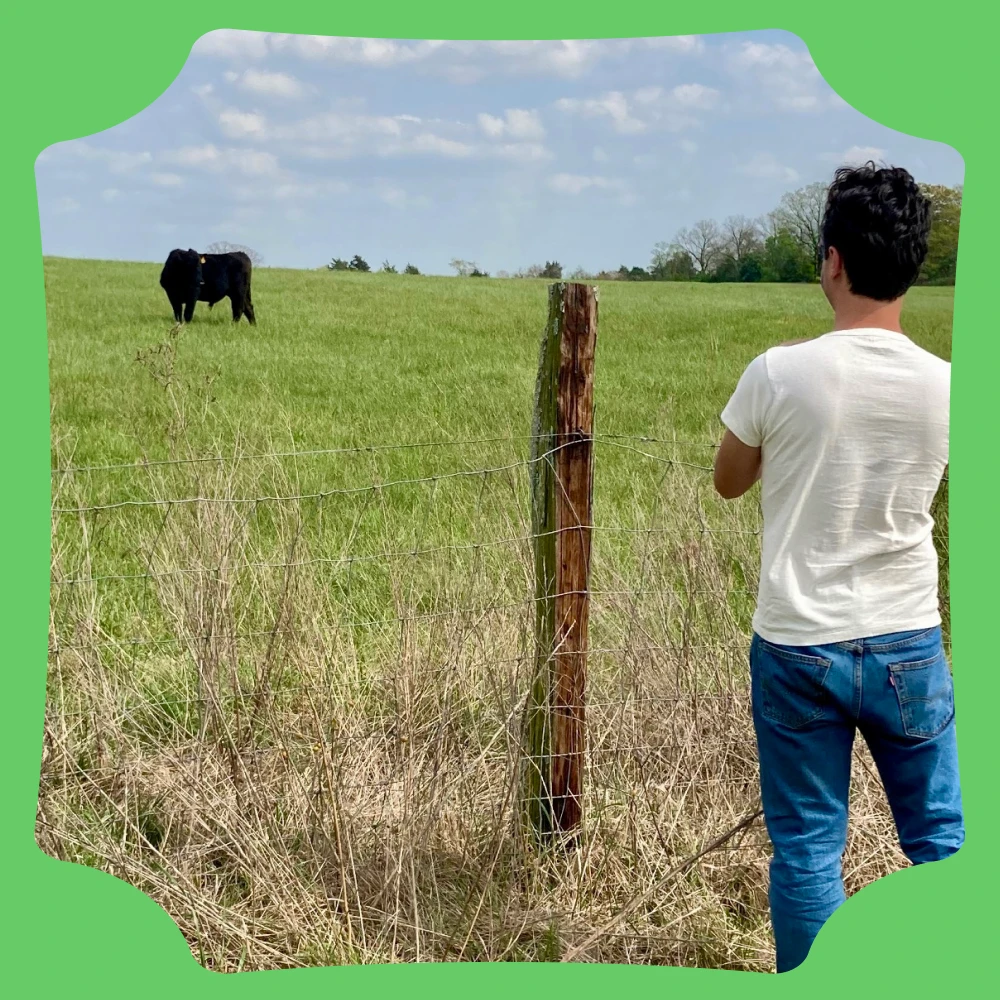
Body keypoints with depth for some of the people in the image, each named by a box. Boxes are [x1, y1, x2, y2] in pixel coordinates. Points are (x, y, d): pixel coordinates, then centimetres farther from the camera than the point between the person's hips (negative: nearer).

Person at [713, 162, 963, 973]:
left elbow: (728, 482, 4)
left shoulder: (781, 372, -14)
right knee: (941, 838, 18)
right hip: (908, 644, 2)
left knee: (808, 849, 10)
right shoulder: (945, 385, -6)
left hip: (798, 648, -2)